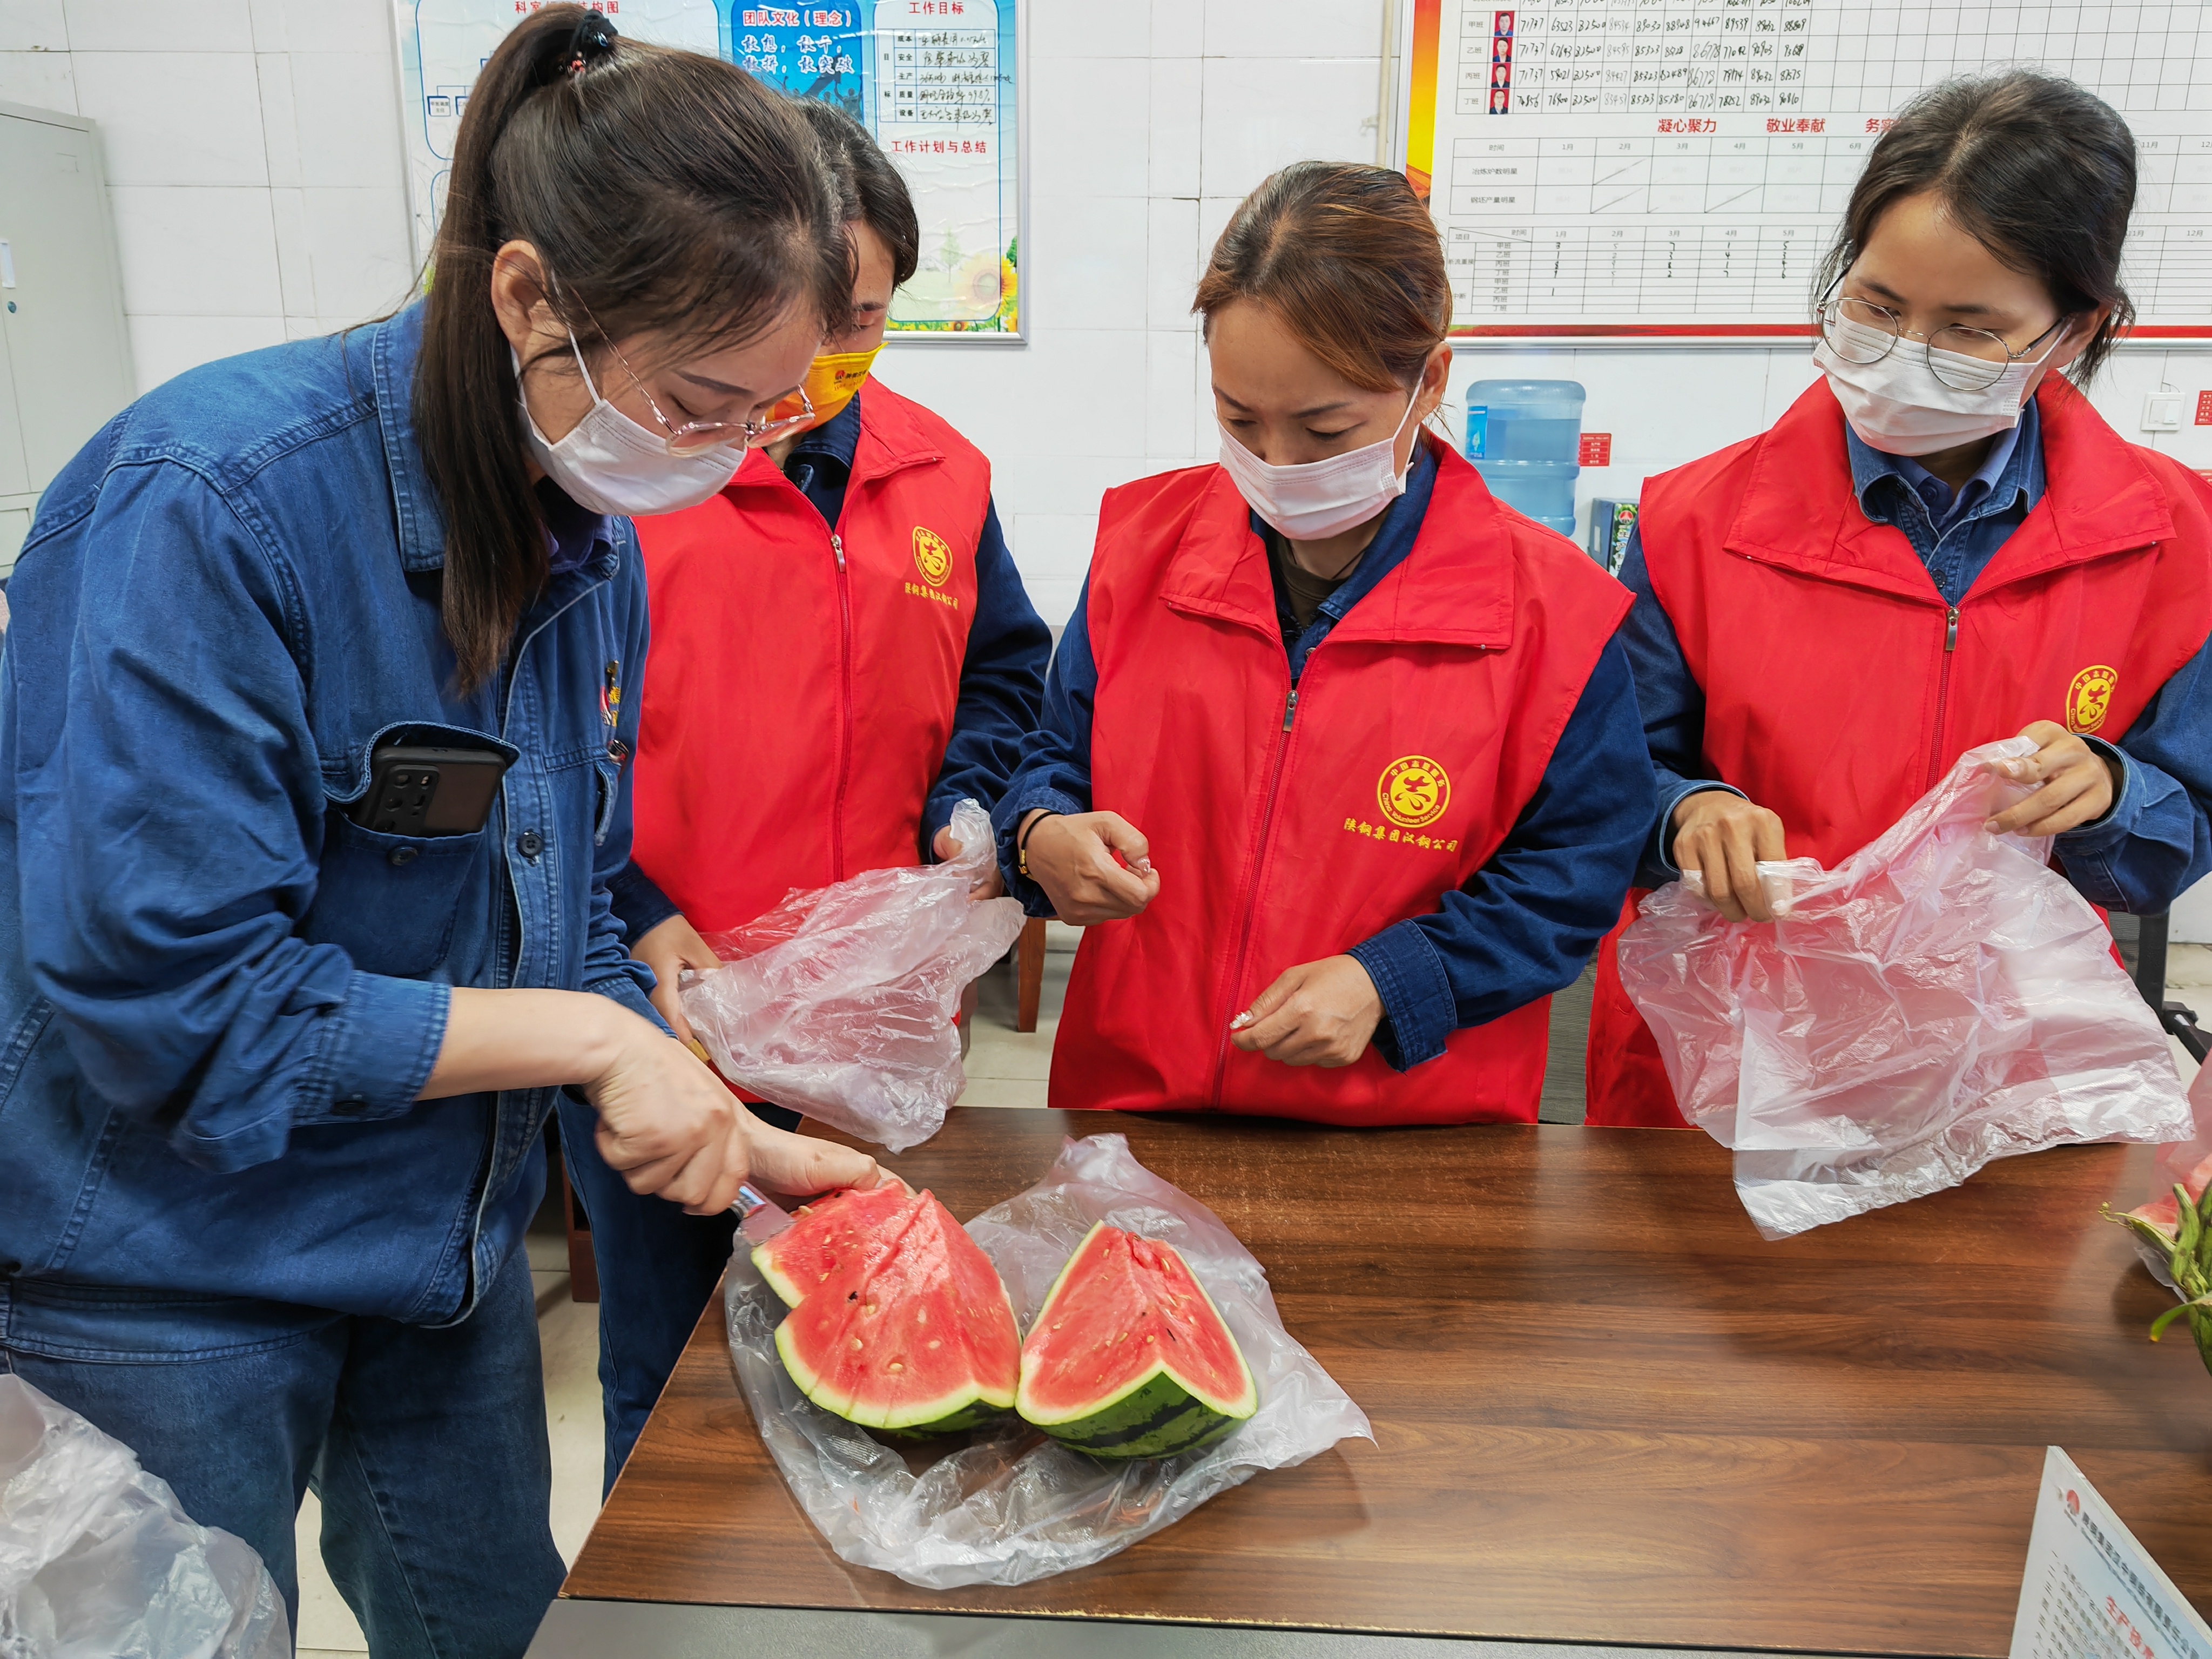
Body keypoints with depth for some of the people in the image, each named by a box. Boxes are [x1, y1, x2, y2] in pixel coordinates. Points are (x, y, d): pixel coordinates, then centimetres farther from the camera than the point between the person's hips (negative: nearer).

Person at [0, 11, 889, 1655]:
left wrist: (736, 1134, -6)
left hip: (452, 1238, 6)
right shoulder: (213, 504, -26)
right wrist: (587, 1037, -24)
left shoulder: (594, 541, -4)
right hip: (163, 1269, -6)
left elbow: (574, 910, 3)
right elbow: (160, 1000, -27)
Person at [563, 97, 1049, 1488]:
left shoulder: (940, 471, 3)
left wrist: (967, 809, -4)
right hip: (660, 1011, -3)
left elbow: (1004, 669, 14)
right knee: (667, 1381, 17)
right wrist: (636, 919, -17)